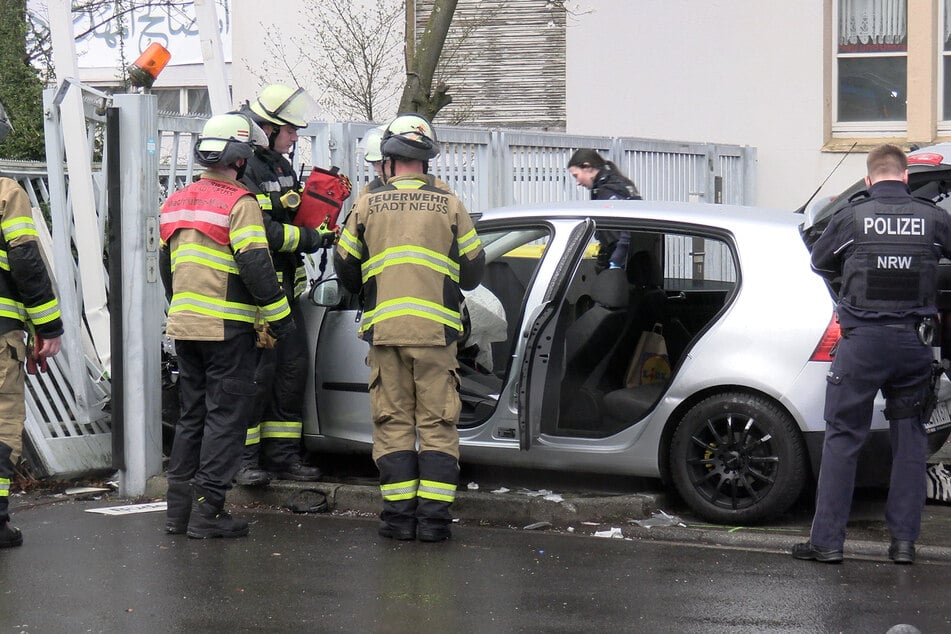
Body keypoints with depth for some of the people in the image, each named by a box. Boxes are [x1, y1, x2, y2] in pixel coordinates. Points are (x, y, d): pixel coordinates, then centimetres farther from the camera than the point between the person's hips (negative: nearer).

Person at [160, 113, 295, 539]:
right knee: (226, 416, -3)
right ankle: (208, 511, -5)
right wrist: (280, 317, -10)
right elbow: (255, 266, -17)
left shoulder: (176, 202, 15)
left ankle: (179, 508, 15)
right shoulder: (239, 203, -11)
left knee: (192, 415, 15)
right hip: (226, 327, -8)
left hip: (183, 324, 8)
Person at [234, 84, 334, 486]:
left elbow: (295, 217, 25)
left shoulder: (281, 166, 17)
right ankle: (244, 459, 0)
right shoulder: (244, 169, -14)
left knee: (292, 368, 9)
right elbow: (262, 232, -21)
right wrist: (312, 238, -18)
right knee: (257, 371, -8)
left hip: (284, 285, 9)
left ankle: (282, 454, 17)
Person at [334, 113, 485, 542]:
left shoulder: (368, 205, 6)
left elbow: (345, 268, 12)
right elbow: (473, 270, 9)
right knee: (437, 422, 4)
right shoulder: (449, 205, 5)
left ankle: (400, 513, 4)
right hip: (436, 329, 0)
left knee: (392, 421, 7)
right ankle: (434, 517, -1)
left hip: (384, 329, 1)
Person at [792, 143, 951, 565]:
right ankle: (904, 539, 12)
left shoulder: (851, 217, -2)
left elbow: (819, 263, 12)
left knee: (842, 437, 4)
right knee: (909, 437, 12)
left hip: (863, 340, -2)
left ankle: (827, 541, 3)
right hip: (915, 341, 2)